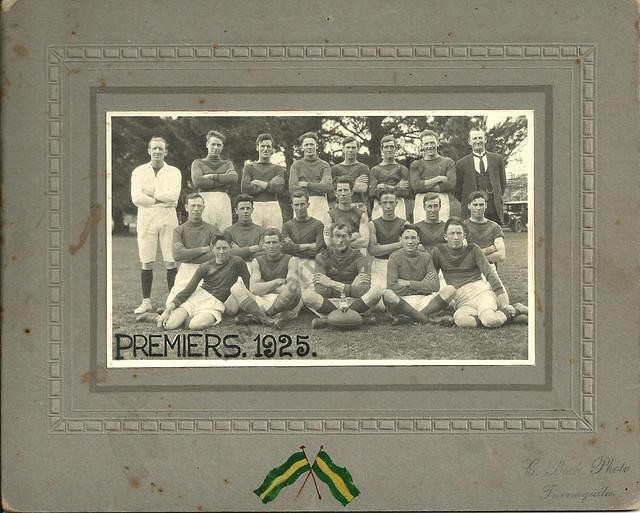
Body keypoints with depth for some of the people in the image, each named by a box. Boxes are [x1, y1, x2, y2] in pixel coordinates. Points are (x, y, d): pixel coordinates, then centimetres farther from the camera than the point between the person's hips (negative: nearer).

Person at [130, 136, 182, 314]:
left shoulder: (174, 172, 8)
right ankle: (146, 301, 6)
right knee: (146, 262, 0)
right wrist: (161, 199, -8)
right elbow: (136, 198, -4)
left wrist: (151, 192, -7)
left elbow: (173, 195, -8)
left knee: (170, 261, -3)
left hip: (168, 217, 0)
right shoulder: (139, 171, 9)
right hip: (145, 217, 1)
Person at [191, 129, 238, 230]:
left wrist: (212, 176, -5)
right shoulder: (198, 163, 15)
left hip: (224, 203, 2)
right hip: (205, 203, -2)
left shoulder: (227, 164, 22)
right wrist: (223, 181, -3)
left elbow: (234, 178, -1)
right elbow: (197, 182, -5)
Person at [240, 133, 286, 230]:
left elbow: (279, 187, -4)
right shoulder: (249, 167, 13)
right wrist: (270, 184, -3)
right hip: (255, 207, 0)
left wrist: (257, 183, -2)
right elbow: (244, 188, -2)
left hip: (273, 208, 1)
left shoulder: (278, 168, 14)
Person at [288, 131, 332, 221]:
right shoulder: (296, 165, 10)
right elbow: (292, 189, -2)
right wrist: (317, 187, -5)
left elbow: (327, 187, -5)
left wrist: (307, 184, -5)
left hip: (320, 204, 0)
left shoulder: (324, 165, 10)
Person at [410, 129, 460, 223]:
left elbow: (451, 184, -2)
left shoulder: (448, 162, 12)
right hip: (421, 204, 1)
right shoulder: (415, 165, 15)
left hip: (444, 203, -1)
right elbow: (415, 186, -1)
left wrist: (425, 186, -2)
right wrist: (438, 179, -4)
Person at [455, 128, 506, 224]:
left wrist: (498, 198, 11)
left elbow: (503, 183, 19)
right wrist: (466, 205, 4)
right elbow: (458, 190, 9)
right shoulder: (462, 163, 6)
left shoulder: (497, 159, 12)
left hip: (494, 212, 2)